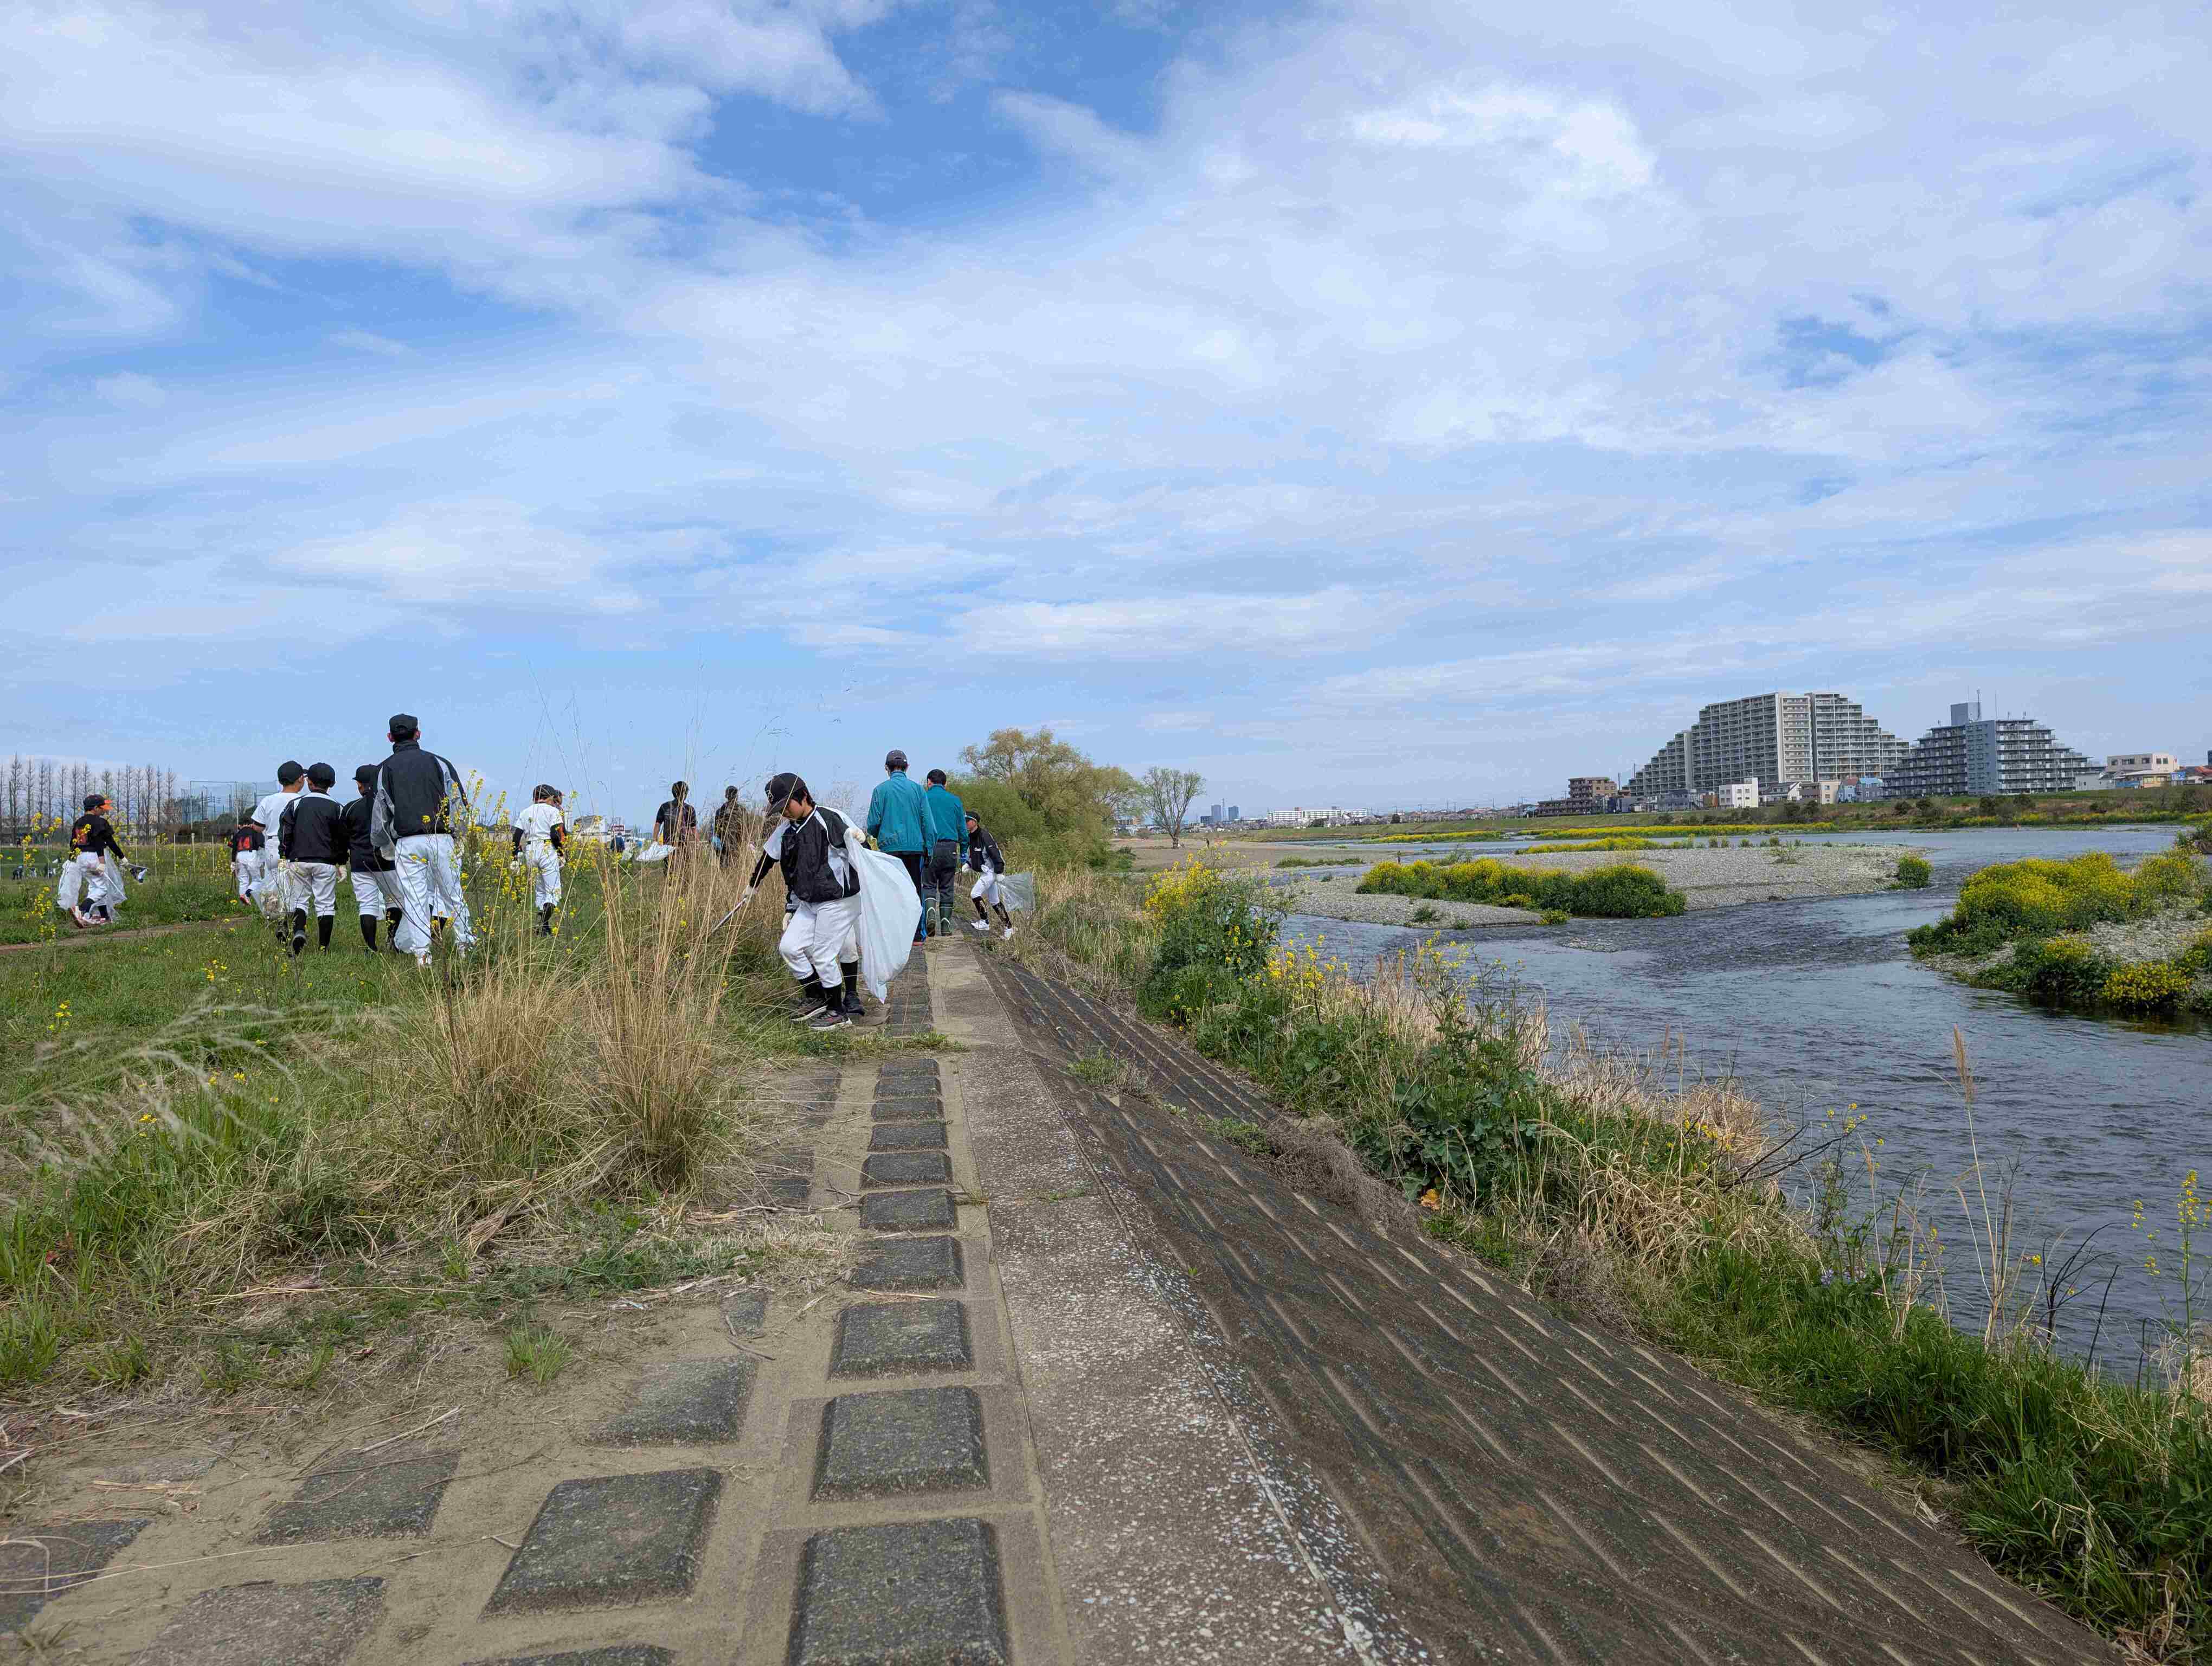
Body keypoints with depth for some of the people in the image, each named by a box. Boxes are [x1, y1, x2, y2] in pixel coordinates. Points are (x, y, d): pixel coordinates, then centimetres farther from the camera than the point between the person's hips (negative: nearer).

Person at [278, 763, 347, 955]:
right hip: (325, 862, 0)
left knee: (300, 900, 12)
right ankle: (324, 949, -2)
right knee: (325, 904, 2)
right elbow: (342, 838, 6)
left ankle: (299, 931, -16)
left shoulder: (296, 804, 1)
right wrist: (342, 863, 15)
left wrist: (283, 858, 5)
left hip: (298, 860, 0)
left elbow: (284, 832, -1)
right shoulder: (336, 808, 3)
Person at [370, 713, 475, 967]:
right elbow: (461, 804, 5)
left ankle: (421, 952, -3)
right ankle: (463, 944, 8)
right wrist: (457, 836, 18)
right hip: (441, 839, 0)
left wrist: (382, 848, 22)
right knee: (452, 893, 8)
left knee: (414, 898, 1)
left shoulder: (385, 769, 7)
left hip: (407, 844, 0)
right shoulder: (440, 763, 7)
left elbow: (380, 814, 9)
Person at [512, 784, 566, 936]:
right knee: (553, 891, -5)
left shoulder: (525, 813, 15)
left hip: (529, 852, 6)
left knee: (539, 891, 15)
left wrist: (515, 859, 11)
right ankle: (543, 924, -23)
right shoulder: (553, 811, 0)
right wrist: (561, 854, -5)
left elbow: (517, 837, 9)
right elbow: (555, 835, -12)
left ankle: (545, 928, 14)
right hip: (548, 850, -6)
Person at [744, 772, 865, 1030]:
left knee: (823, 956, -4)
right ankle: (815, 998, 22)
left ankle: (839, 1012, 13)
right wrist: (751, 887, 32)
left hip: (839, 901, -7)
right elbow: (767, 857, 21)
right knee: (789, 947, 3)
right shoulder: (786, 829, 6)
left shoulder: (830, 820, -16)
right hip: (808, 902, 7)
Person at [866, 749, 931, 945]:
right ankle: (919, 935, 9)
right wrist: (928, 849, 7)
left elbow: (873, 822, 0)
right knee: (915, 891, 7)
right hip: (915, 846, 2)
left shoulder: (881, 789, -1)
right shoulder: (917, 789, 4)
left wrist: (877, 836, 22)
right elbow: (927, 822, 2)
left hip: (890, 846, -1)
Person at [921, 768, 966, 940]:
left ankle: (930, 913, -19)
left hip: (930, 847, -2)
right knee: (947, 888, 7)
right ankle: (945, 926, 6)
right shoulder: (954, 800, 10)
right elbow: (962, 829, 11)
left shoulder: (924, 798, 3)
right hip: (950, 847, 2)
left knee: (929, 884, 6)